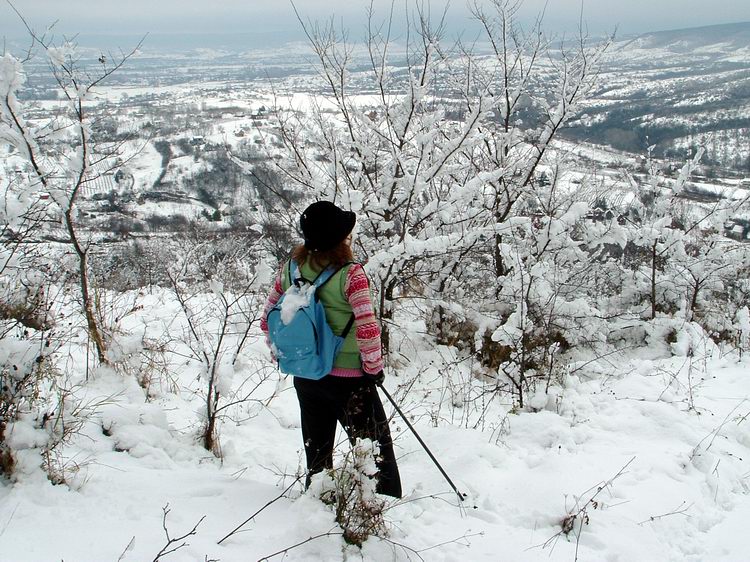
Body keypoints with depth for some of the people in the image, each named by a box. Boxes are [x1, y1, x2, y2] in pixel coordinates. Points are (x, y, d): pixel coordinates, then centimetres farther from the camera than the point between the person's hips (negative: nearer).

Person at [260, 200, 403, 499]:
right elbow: (367, 328, -22)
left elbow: (267, 318, 6)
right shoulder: (350, 273, -19)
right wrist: (374, 366, -7)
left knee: (317, 450, 19)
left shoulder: (290, 268, -2)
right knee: (377, 447, 9)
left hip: (304, 374, 6)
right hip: (349, 376, -5)